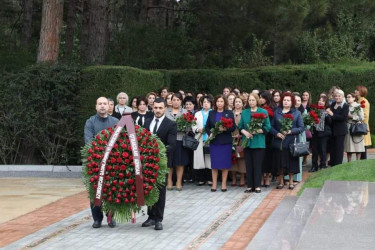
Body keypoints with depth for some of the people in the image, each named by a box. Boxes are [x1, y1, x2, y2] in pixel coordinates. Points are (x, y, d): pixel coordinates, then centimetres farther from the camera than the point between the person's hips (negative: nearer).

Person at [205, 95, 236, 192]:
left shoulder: (229, 113, 5)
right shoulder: (211, 113, 11)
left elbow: (233, 127, -1)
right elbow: (207, 126, 11)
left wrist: (225, 129, -18)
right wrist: (210, 133, -8)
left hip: (225, 141, -1)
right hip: (214, 141, 2)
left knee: (225, 164, 0)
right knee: (214, 163, 2)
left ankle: (224, 184, 8)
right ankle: (214, 184, 8)